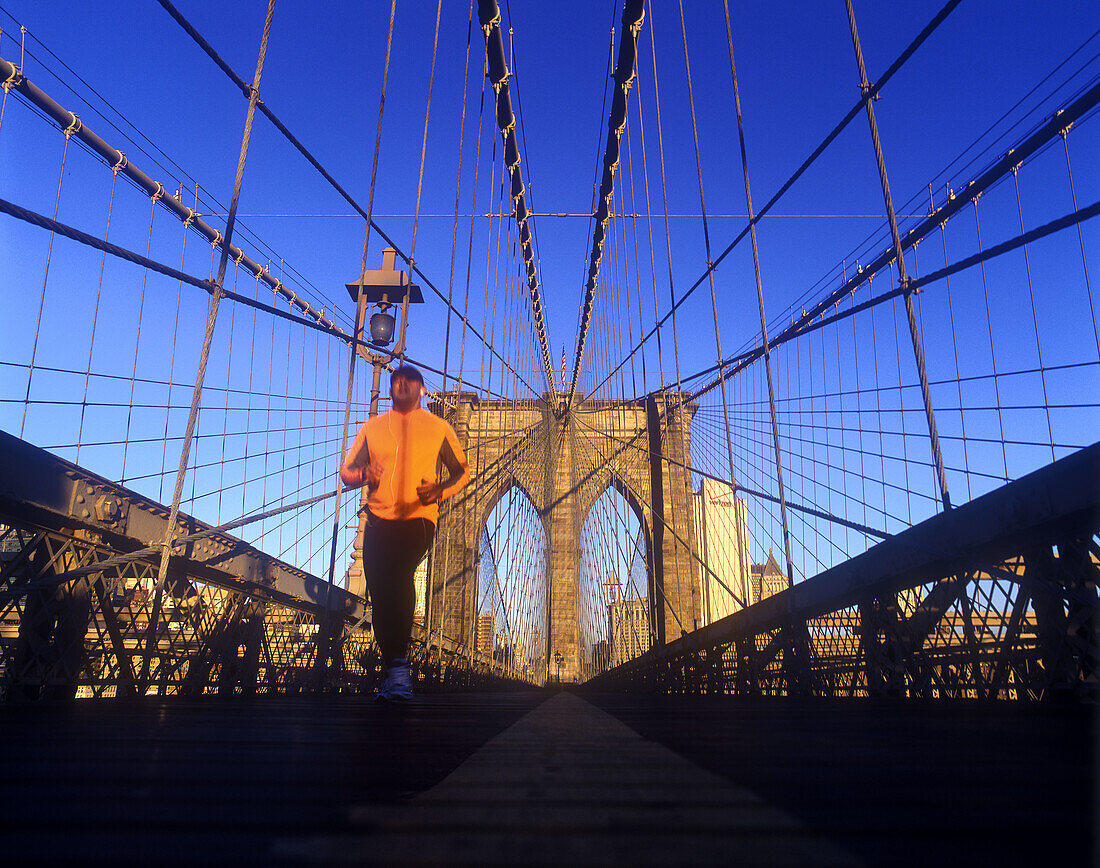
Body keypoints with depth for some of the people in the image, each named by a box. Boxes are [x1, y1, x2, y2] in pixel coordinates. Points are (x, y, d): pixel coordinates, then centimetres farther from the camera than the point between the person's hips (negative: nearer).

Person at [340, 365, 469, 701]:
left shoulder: (438, 428, 10)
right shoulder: (372, 427, 16)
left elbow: (462, 470, 16)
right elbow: (346, 471, 17)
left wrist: (440, 490, -5)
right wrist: (363, 475, -8)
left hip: (418, 519, -3)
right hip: (378, 521, 3)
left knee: (400, 574, -29)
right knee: (379, 592, 0)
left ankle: (399, 665, -25)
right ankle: (395, 673, 15)